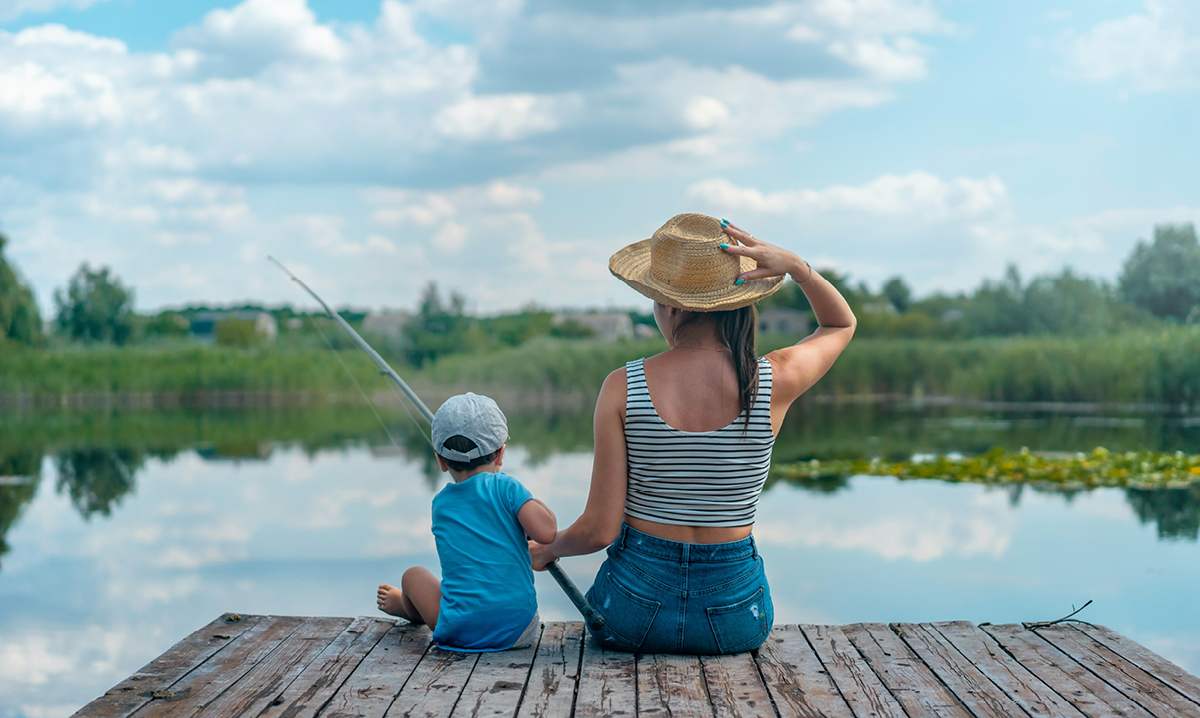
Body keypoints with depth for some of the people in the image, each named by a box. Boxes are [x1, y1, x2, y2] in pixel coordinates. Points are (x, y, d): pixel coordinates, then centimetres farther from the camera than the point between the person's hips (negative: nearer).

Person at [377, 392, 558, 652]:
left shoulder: (440, 504, 8)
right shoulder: (505, 487, -5)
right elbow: (546, 533, -15)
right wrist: (535, 503, 6)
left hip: (461, 634, 1)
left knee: (413, 575, 29)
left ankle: (406, 606, 57)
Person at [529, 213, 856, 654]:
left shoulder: (623, 388, -15)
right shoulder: (774, 382, -12)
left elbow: (599, 530, -12)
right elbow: (841, 323, 12)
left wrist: (546, 550, 10)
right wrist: (797, 267, -7)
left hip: (635, 615, -1)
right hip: (734, 618, 1)